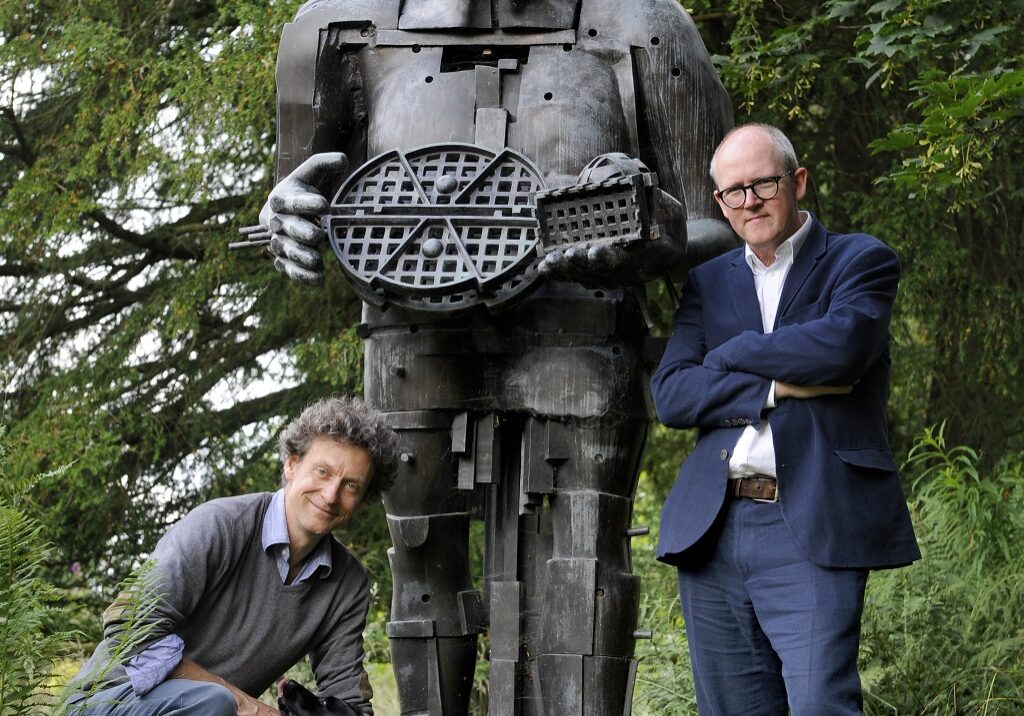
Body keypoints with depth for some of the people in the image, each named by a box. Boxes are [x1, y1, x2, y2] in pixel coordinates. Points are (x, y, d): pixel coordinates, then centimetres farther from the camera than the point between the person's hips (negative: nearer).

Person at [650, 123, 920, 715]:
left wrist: (729, 354, -1)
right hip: (714, 533, 5)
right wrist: (777, 388, -8)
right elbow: (670, 394, 5)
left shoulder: (863, 261, 7)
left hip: (811, 534, -4)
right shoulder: (710, 281, 18)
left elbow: (842, 345, -14)